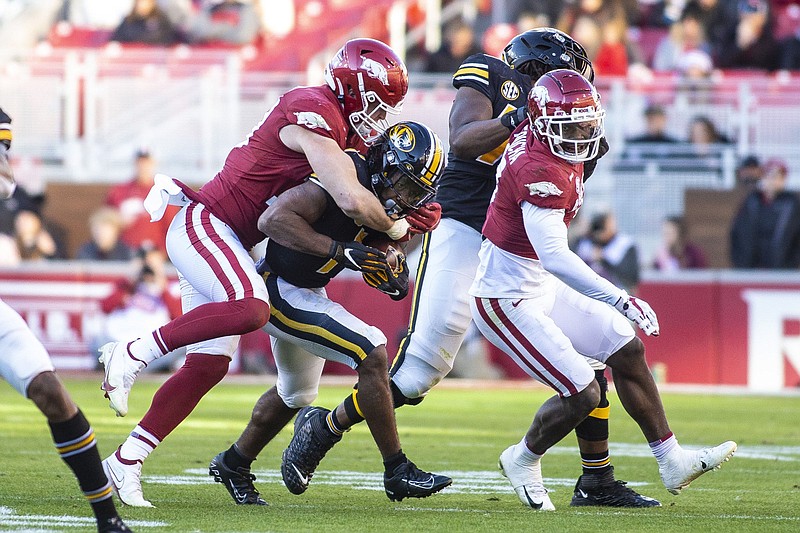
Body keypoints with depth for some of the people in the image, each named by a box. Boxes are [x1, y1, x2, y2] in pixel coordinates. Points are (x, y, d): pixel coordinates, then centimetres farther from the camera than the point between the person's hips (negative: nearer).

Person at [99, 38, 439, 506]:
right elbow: (352, 201, -24)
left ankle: (126, 462, 7)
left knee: (209, 365, 4)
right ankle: (132, 354, -21)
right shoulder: (314, 116, -17)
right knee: (250, 309, -33)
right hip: (203, 223, -10)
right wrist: (394, 229, -6)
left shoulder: (332, 123, 14)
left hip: (220, 239, 10)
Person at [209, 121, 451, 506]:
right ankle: (397, 473, -11)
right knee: (373, 354, -18)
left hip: (307, 294, 10)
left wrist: (395, 277, -18)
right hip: (278, 289, -10)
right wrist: (342, 251, -36)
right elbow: (274, 219, -34)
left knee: (296, 393, 28)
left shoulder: (387, 207, 0)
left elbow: (396, 288, 6)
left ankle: (233, 464, 46)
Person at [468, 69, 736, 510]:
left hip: (542, 287, 11)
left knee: (628, 349, 12)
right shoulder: (540, 171, -31)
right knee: (582, 394, -11)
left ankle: (671, 462, 19)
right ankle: (523, 461, 18)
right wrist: (621, 301, -42)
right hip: (507, 302, -11)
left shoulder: (535, 136, -3)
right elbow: (555, 257, -39)